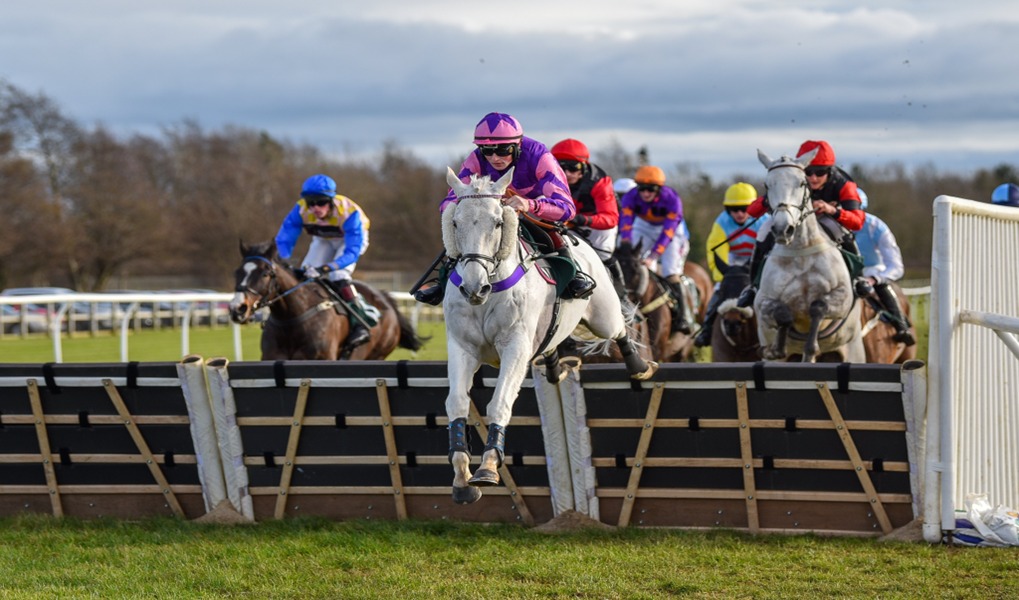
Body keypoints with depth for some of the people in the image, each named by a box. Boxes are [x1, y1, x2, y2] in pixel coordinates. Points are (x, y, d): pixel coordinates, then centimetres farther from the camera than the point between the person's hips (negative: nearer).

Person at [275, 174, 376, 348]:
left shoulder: (348, 212, -41)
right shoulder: (301, 210, -31)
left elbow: (352, 252, -43)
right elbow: (284, 240, -24)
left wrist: (326, 268, -57)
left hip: (353, 237, -4)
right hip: (323, 240, 4)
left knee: (337, 275, -27)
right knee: (307, 275, -14)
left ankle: (361, 324, -20)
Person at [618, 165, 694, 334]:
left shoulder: (672, 199, -32)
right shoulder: (630, 198, -25)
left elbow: (667, 233, -36)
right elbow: (626, 224, -33)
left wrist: (652, 256, -45)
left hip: (671, 230, -3)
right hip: (644, 228, 3)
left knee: (671, 273, -17)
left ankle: (683, 316, -12)